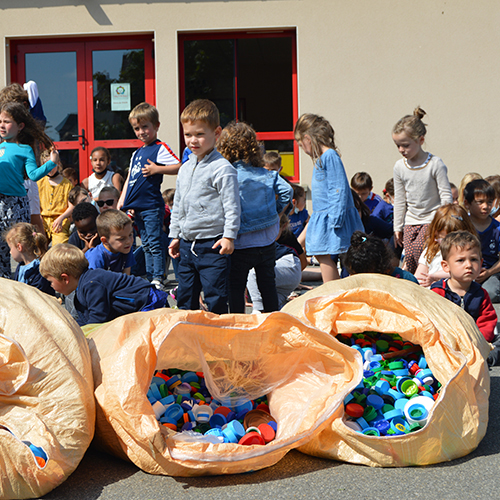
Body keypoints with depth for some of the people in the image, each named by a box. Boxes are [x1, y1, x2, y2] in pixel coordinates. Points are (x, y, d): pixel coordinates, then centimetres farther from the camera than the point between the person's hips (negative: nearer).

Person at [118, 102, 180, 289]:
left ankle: (158, 279, -2)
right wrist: (121, 202, 16)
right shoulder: (137, 153, 16)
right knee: (146, 244, 13)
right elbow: (129, 179, 20)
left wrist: (157, 169, -22)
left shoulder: (160, 148, -7)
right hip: (136, 207, 8)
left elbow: (180, 167, -17)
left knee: (154, 243, -6)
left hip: (152, 206, -8)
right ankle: (150, 278, 19)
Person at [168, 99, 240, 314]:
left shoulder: (222, 168, -11)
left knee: (215, 299, -3)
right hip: (187, 245, 8)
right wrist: (175, 235, 20)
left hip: (213, 245, -8)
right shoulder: (185, 169, 13)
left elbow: (231, 206, -13)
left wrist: (229, 236, -17)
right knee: (185, 297, 16)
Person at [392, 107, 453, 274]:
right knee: (409, 258, -3)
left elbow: (446, 195, -8)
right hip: (410, 221, 4)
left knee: (418, 250, -20)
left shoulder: (435, 163, -12)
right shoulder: (399, 166, 1)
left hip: (432, 218, -4)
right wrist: (397, 227, 10)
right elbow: (399, 200, 9)